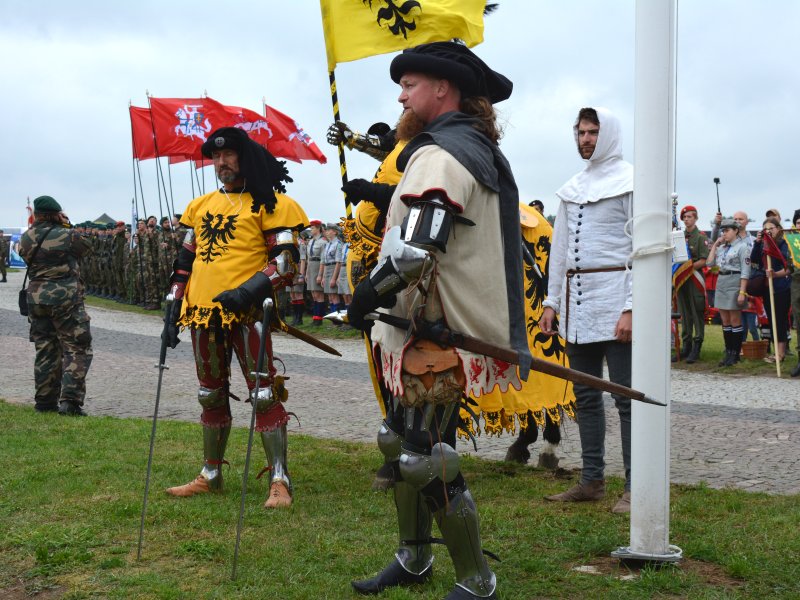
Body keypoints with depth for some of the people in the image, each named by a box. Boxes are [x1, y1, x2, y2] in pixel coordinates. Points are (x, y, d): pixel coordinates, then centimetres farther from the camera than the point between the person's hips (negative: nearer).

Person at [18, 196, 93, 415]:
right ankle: (70, 401, -10)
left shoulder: (26, 238, 3)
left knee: (45, 351, 13)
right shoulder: (67, 235, -9)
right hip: (66, 299, -5)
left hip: (36, 299, 5)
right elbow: (87, 248, 7)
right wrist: (67, 226, 10)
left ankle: (45, 402, 16)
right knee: (77, 349, 0)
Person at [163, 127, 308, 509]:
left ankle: (279, 481, -4)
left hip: (245, 312, -7)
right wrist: (175, 307, 13)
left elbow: (287, 261, -9)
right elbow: (186, 260, 21)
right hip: (203, 313, 7)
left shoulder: (268, 204, -2)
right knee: (211, 395, 15)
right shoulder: (201, 206, 17)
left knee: (263, 393, -9)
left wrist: (250, 290, -21)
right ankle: (211, 475, 27)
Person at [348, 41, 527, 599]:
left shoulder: (441, 155, -18)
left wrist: (364, 298, -16)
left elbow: (414, 248, -28)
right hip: (428, 331, 11)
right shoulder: (481, 150, 16)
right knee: (401, 445, 20)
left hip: (436, 340, -11)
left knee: (428, 463, -4)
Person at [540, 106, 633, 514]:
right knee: (585, 395, 10)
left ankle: (635, 487, -1)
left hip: (614, 301, -7)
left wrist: (631, 308, -16)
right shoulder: (572, 188, 18)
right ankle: (592, 480, 17)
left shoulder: (628, 182, -2)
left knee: (627, 396, -5)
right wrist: (552, 301, 14)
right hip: (576, 304, 7)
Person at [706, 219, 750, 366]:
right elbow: (709, 263, 9)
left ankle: (735, 354, 5)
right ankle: (728, 353, 15)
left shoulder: (742, 246, -7)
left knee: (735, 321, -1)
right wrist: (715, 245, 7)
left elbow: (745, 271, -12)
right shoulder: (721, 247, 14)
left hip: (734, 282, -7)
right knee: (725, 322, 9)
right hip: (721, 282, 7)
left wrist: (742, 292, -18)